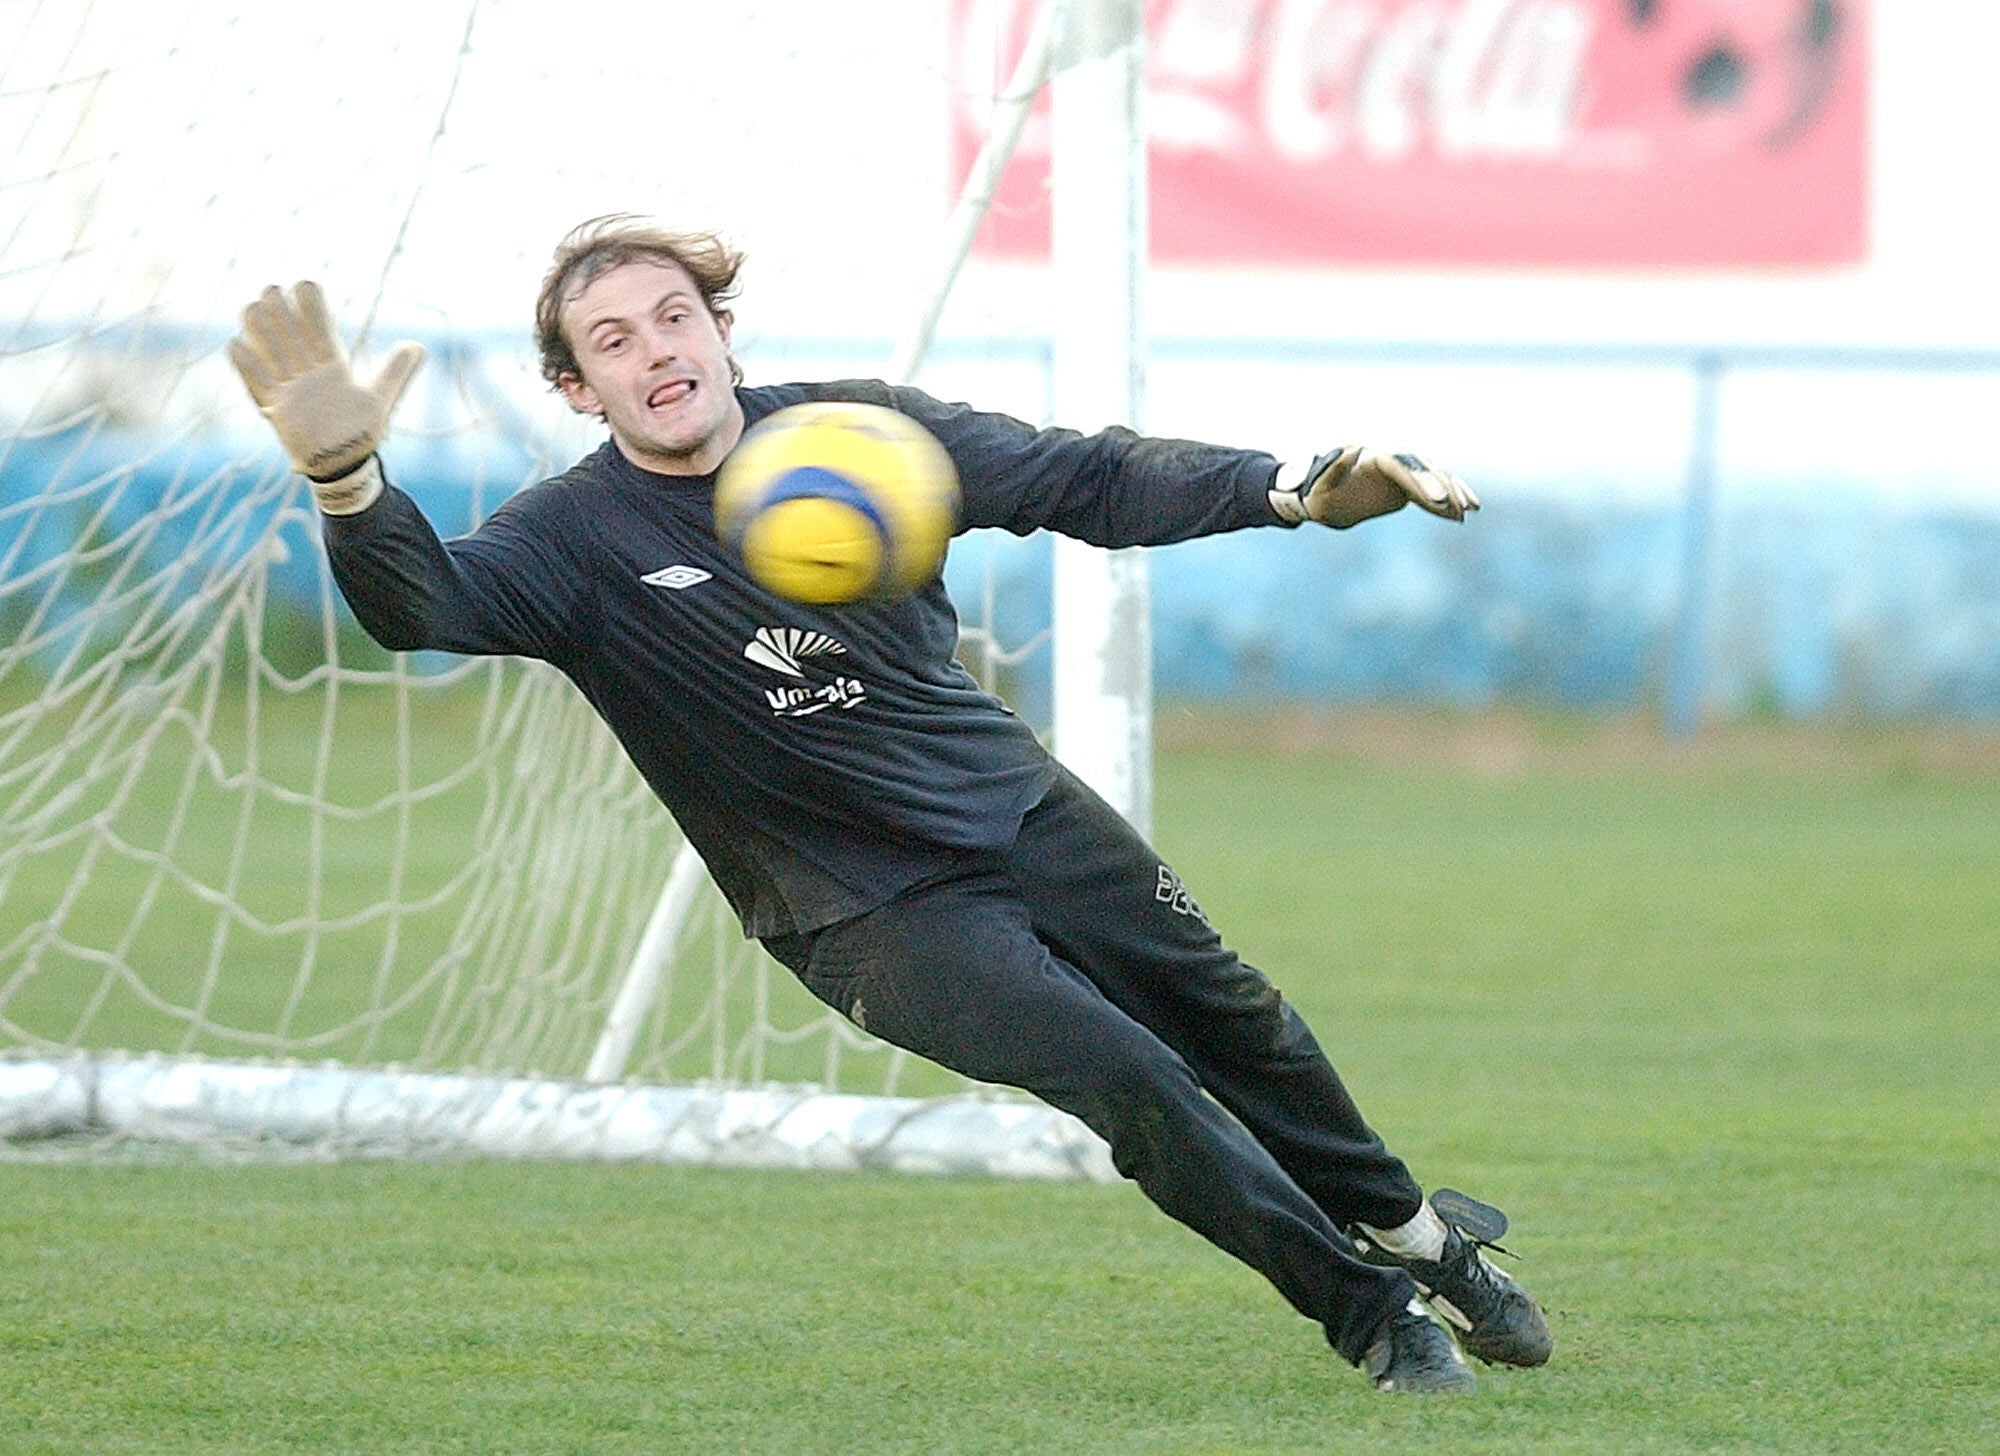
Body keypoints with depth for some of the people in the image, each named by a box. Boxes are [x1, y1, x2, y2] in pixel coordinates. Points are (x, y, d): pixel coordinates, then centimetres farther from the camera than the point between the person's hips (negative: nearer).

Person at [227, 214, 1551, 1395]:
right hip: (872, 911, -4)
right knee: (1131, 1078, -17)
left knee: (1234, 1019, 16)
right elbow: (426, 602, -36)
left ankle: (1416, 1235, 42)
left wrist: (1300, 493, -11)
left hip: (1025, 809, 4)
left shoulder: (864, 429, -7)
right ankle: (1367, 1310, 2)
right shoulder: (583, 539, -17)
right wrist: (346, 478, -57)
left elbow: (1090, 482, 1)